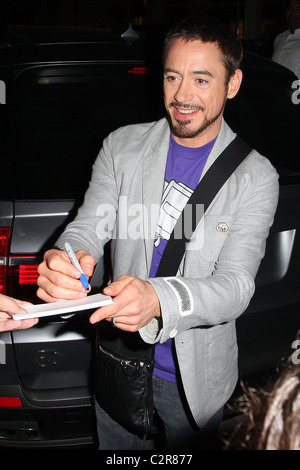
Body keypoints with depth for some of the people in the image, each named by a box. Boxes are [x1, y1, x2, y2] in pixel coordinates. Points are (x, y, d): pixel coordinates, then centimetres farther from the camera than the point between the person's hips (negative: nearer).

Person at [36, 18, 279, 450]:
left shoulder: (256, 177, -13)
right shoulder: (121, 147, -7)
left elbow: (236, 284, -21)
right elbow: (87, 228, -11)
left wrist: (159, 300, -42)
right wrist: (64, 262, -37)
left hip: (197, 377, -1)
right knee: (115, 451, 26)